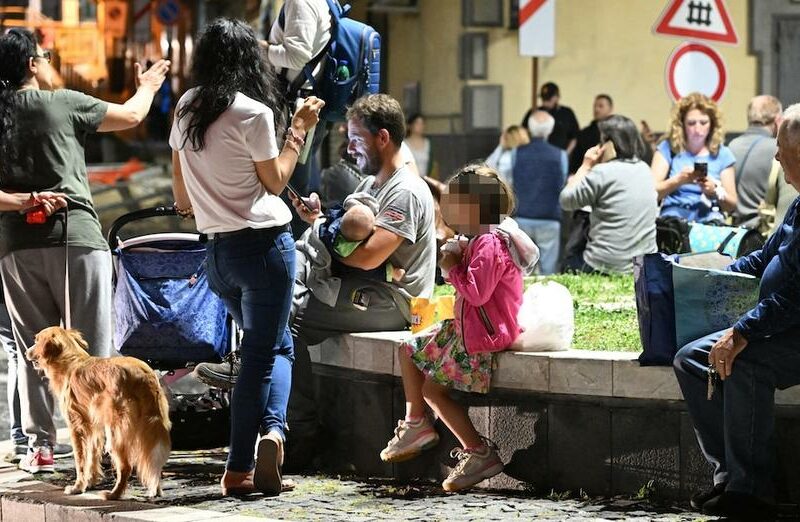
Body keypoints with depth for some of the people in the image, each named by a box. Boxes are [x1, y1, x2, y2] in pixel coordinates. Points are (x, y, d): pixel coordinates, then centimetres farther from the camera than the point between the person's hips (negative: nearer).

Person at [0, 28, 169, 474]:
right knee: (92, 349, 1)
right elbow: (131, 116, 8)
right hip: (74, 237, -3)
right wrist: (147, 86, 26)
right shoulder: (63, 104, -3)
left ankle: (40, 445, 6)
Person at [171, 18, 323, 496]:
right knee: (263, 352, -1)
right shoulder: (252, 113, -12)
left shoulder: (187, 110, 7)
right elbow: (275, 181, -4)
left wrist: (186, 208, 38)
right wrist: (300, 129, 2)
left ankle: (268, 429, 0)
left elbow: (180, 183, 18)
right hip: (263, 245, -6)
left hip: (217, 250, 6)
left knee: (278, 345, 16)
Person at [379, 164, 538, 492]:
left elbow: (477, 292, -30)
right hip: (465, 327, 11)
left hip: (484, 335, -11)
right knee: (409, 351, 17)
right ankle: (416, 426, 21)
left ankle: (479, 453, -8)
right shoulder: (480, 240, 12)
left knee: (432, 388, -10)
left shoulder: (489, 244, -23)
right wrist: (455, 262, -1)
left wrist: (453, 268, -15)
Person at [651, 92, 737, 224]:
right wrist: (678, 180, -22)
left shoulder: (722, 154, 12)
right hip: (673, 217, -1)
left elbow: (732, 205, 10)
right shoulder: (668, 149, 6)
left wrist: (715, 191, -11)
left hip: (710, 220, 1)